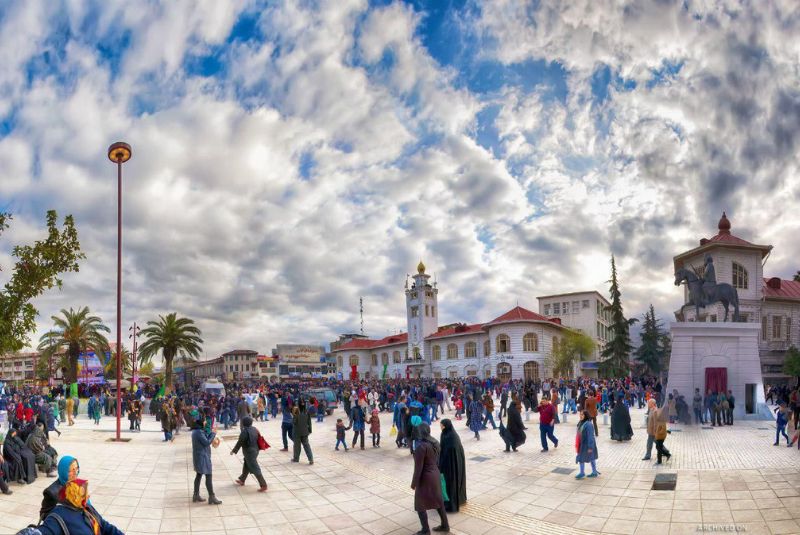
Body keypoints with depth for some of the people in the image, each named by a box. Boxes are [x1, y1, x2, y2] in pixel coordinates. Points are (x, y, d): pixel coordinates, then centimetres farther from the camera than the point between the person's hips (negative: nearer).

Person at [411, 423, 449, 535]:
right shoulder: (436, 442, -1)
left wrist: (414, 483, -11)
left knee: (420, 505, 9)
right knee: (438, 500, 21)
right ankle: (445, 525, 32)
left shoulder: (421, 446, -25)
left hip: (426, 478, -8)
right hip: (436, 474, 8)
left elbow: (418, 468, -21)